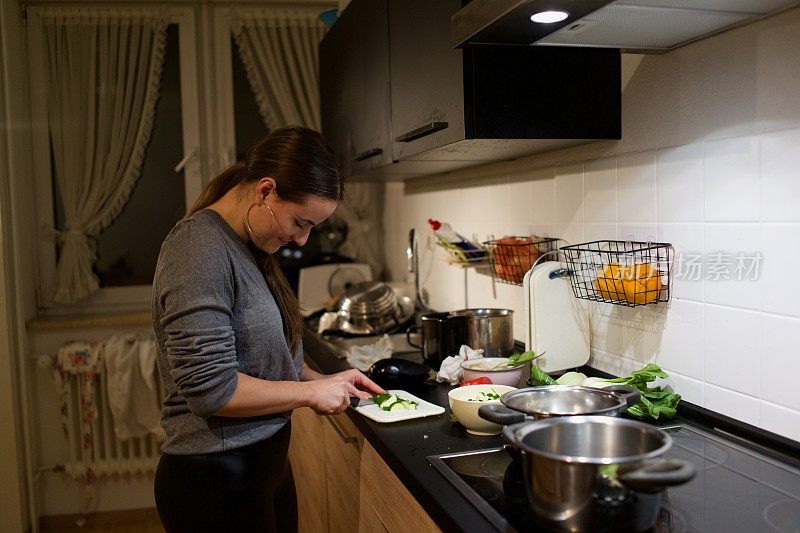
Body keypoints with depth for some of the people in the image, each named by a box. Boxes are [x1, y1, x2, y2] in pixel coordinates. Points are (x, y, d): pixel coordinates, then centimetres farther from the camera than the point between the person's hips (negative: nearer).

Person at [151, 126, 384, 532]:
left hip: (265, 465, 9)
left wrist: (323, 380, 5)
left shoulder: (249, 247, 6)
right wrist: (310, 392, -15)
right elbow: (210, 389, -26)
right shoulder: (200, 251, -22)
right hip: (216, 481, -9)